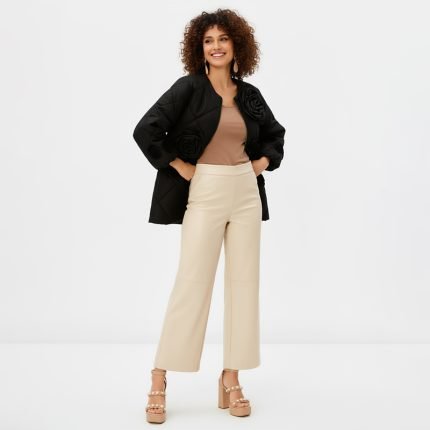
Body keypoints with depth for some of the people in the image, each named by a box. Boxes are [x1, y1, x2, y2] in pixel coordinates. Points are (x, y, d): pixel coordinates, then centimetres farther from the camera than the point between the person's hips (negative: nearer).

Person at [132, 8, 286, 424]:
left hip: (246, 192, 5)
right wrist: (180, 168, -11)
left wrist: (263, 162, 9)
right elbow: (146, 131, -13)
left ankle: (231, 379, 16)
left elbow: (276, 133, 25)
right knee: (191, 284, -6)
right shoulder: (188, 88, -5)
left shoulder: (249, 94, 10)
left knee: (244, 282, 5)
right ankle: (159, 380, 7)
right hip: (205, 192, -5)